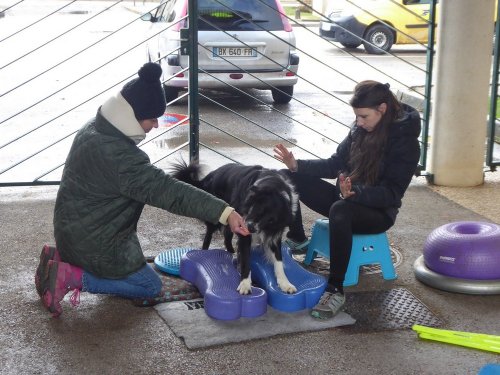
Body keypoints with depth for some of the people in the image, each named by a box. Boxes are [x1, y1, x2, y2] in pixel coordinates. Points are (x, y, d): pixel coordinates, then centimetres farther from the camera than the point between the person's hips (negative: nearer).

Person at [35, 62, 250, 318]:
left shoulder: (96, 129, 0)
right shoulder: (118, 156, -31)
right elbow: (168, 192, -36)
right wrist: (225, 212, -39)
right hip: (94, 244, -9)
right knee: (151, 286, 7)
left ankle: (64, 260, 14)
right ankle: (72, 276, -4)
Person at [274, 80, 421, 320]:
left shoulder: (405, 142, -16)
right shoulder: (360, 130, 2)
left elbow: (392, 193, -22)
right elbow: (335, 164, 8)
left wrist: (356, 192, -39)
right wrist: (297, 166, -7)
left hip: (379, 212, -7)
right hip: (348, 198, 7)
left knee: (340, 210, -41)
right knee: (290, 179, -5)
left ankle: (335, 291, -38)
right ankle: (297, 240, 14)